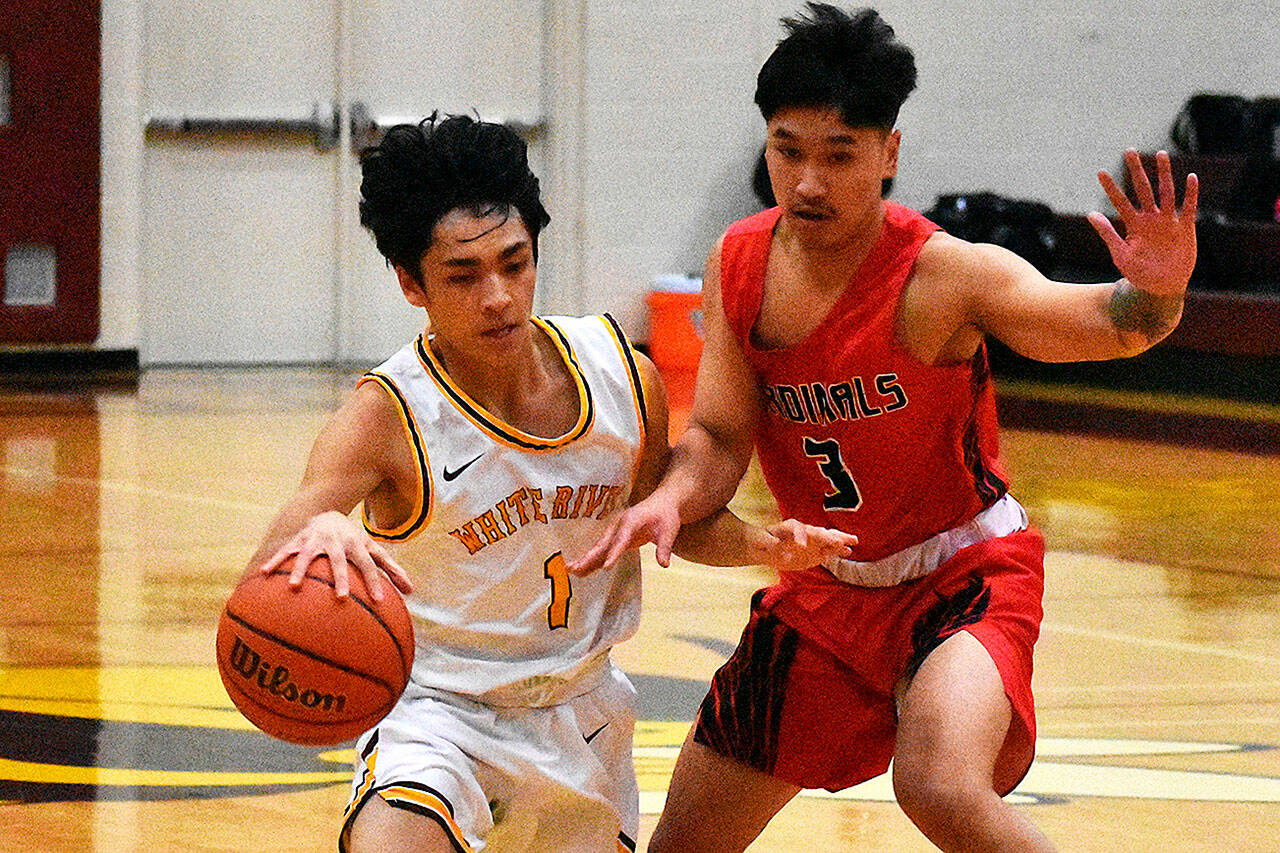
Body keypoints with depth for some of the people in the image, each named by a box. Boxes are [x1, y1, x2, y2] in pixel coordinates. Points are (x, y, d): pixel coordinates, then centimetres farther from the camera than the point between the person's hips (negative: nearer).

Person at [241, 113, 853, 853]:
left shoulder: (624, 377, -9)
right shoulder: (387, 418, -23)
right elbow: (266, 575, -38)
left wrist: (762, 543, -10)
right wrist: (317, 533, -62)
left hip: (579, 710, 5)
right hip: (440, 710, -5)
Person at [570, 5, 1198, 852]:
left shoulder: (942, 274, -25)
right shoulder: (739, 264, -7)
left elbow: (1103, 325, -38)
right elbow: (719, 437, -4)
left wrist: (1152, 295, -61)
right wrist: (672, 497, -26)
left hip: (964, 576, -6)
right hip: (826, 587, 6)